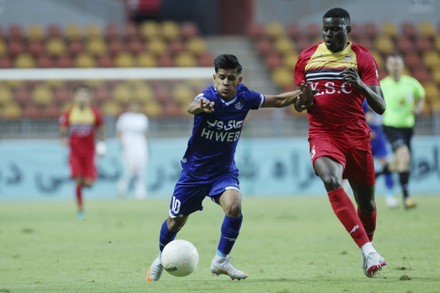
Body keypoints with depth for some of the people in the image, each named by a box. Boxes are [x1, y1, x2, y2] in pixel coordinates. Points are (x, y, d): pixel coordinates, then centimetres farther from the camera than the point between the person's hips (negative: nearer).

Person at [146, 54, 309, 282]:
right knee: (176, 220, 8)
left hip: (224, 170, 2)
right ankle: (161, 258, 39)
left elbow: (279, 100, 3)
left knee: (234, 207, -25)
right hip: (194, 170, -2)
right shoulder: (209, 96, -24)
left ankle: (220, 261, -6)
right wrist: (200, 107, -73)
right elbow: (192, 107, -49)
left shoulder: (244, 97, -12)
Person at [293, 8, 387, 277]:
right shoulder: (307, 58, 7)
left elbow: (380, 107, -5)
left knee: (367, 203, 8)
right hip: (323, 134, -1)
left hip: (357, 137, 1)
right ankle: (368, 250, -37)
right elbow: (298, 105, 16)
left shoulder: (362, 57, 0)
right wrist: (303, 99, -9)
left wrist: (360, 85, -24)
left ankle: (367, 249, 37)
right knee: (331, 181, -30)